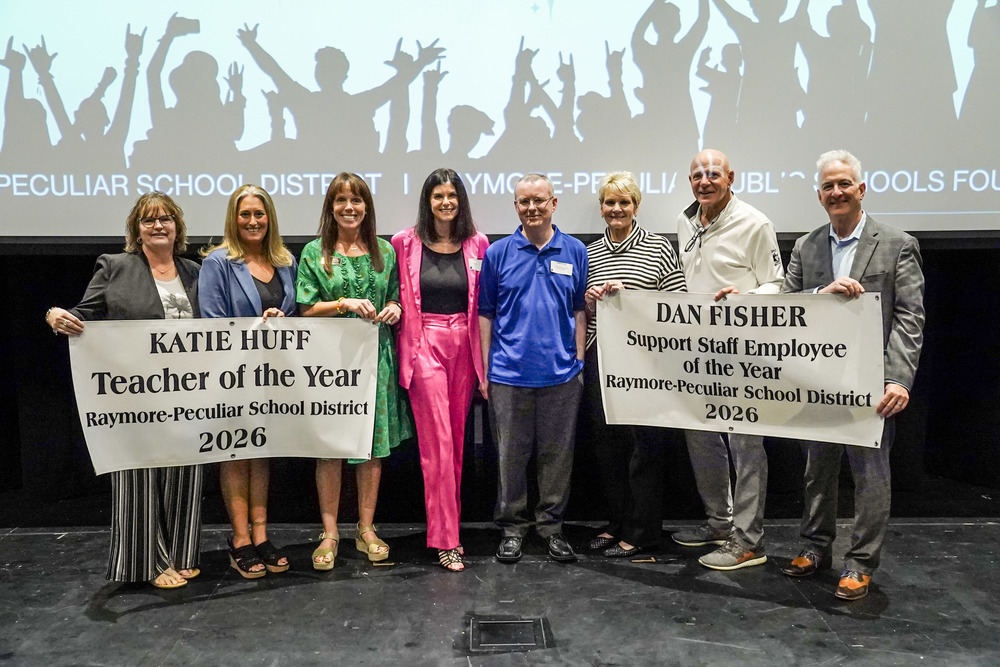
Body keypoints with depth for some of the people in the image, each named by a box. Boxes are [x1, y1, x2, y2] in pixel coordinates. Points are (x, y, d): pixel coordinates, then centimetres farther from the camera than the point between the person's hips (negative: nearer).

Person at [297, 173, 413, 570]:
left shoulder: (384, 251, 10)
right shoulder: (314, 253, 2)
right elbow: (306, 310, -1)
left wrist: (394, 308, -4)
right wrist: (345, 304, -15)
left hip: (375, 356, 3)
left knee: (374, 444, 5)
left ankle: (366, 529, 18)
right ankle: (329, 533, 13)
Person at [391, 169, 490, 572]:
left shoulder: (476, 245, 7)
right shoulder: (405, 243, 1)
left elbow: (484, 303, 10)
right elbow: (397, 296, 8)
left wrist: (485, 357, 6)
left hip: (464, 346, 3)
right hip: (425, 345, -3)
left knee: (457, 440, 9)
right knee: (437, 442, -6)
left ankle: (449, 526, 22)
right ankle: (445, 540, 1)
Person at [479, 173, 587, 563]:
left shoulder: (575, 252, 5)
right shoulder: (498, 253, 2)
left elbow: (580, 311, 9)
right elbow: (485, 314, 5)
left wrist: (579, 361, 3)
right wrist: (484, 369, 1)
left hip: (561, 373, 1)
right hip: (509, 373, -1)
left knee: (557, 454, 9)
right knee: (511, 455, 7)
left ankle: (551, 524, 24)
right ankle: (512, 527, 21)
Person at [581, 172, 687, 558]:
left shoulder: (659, 249, 1)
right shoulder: (589, 254, 14)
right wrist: (588, 299, -1)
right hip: (600, 358, 5)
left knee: (643, 443, 0)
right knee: (606, 442, 10)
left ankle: (640, 532, 13)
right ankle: (617, 522, 25)